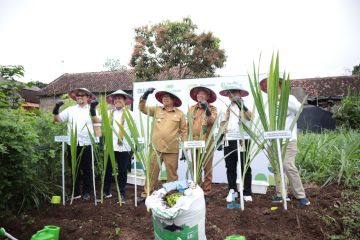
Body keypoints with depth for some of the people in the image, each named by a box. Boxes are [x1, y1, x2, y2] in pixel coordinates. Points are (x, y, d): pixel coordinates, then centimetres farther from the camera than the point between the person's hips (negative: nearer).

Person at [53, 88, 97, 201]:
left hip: (86, 144, -2)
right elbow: (57, 119, 9)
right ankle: (75, 192, 23)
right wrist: (56, 109, -8)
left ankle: (87, 192, 20)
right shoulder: (70, 109, 11)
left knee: (87, 169, 7)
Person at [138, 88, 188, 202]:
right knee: (152, 173, 10)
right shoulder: (156, 110, 7)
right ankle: (146, 194, 23)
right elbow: (142, 108, 5)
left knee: (172, 174, 10)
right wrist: (145, 94, -10)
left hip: (172, 150, -2)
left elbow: (184, 131, 2)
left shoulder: (180, 113, 1)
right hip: (156, 148, 2)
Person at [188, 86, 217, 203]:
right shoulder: (191, 109, 12)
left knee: (207, 168, 4)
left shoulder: (212, 108, 3)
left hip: (207, 142, -3)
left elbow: (212, 121, -15)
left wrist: (207, 110, -27)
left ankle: (206, 193, 13)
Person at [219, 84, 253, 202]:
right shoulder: (226, 109, 17)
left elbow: (250, 117, -11)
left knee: (245, 167, 1)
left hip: (242, 140, -3)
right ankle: (232, 191, 18)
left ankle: (247, 193, 10)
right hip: (228, 141, 3)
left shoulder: (244, 107, 8)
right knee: (230, 167, 7)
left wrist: (242, 105, -21)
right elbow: (222, 124, 12)